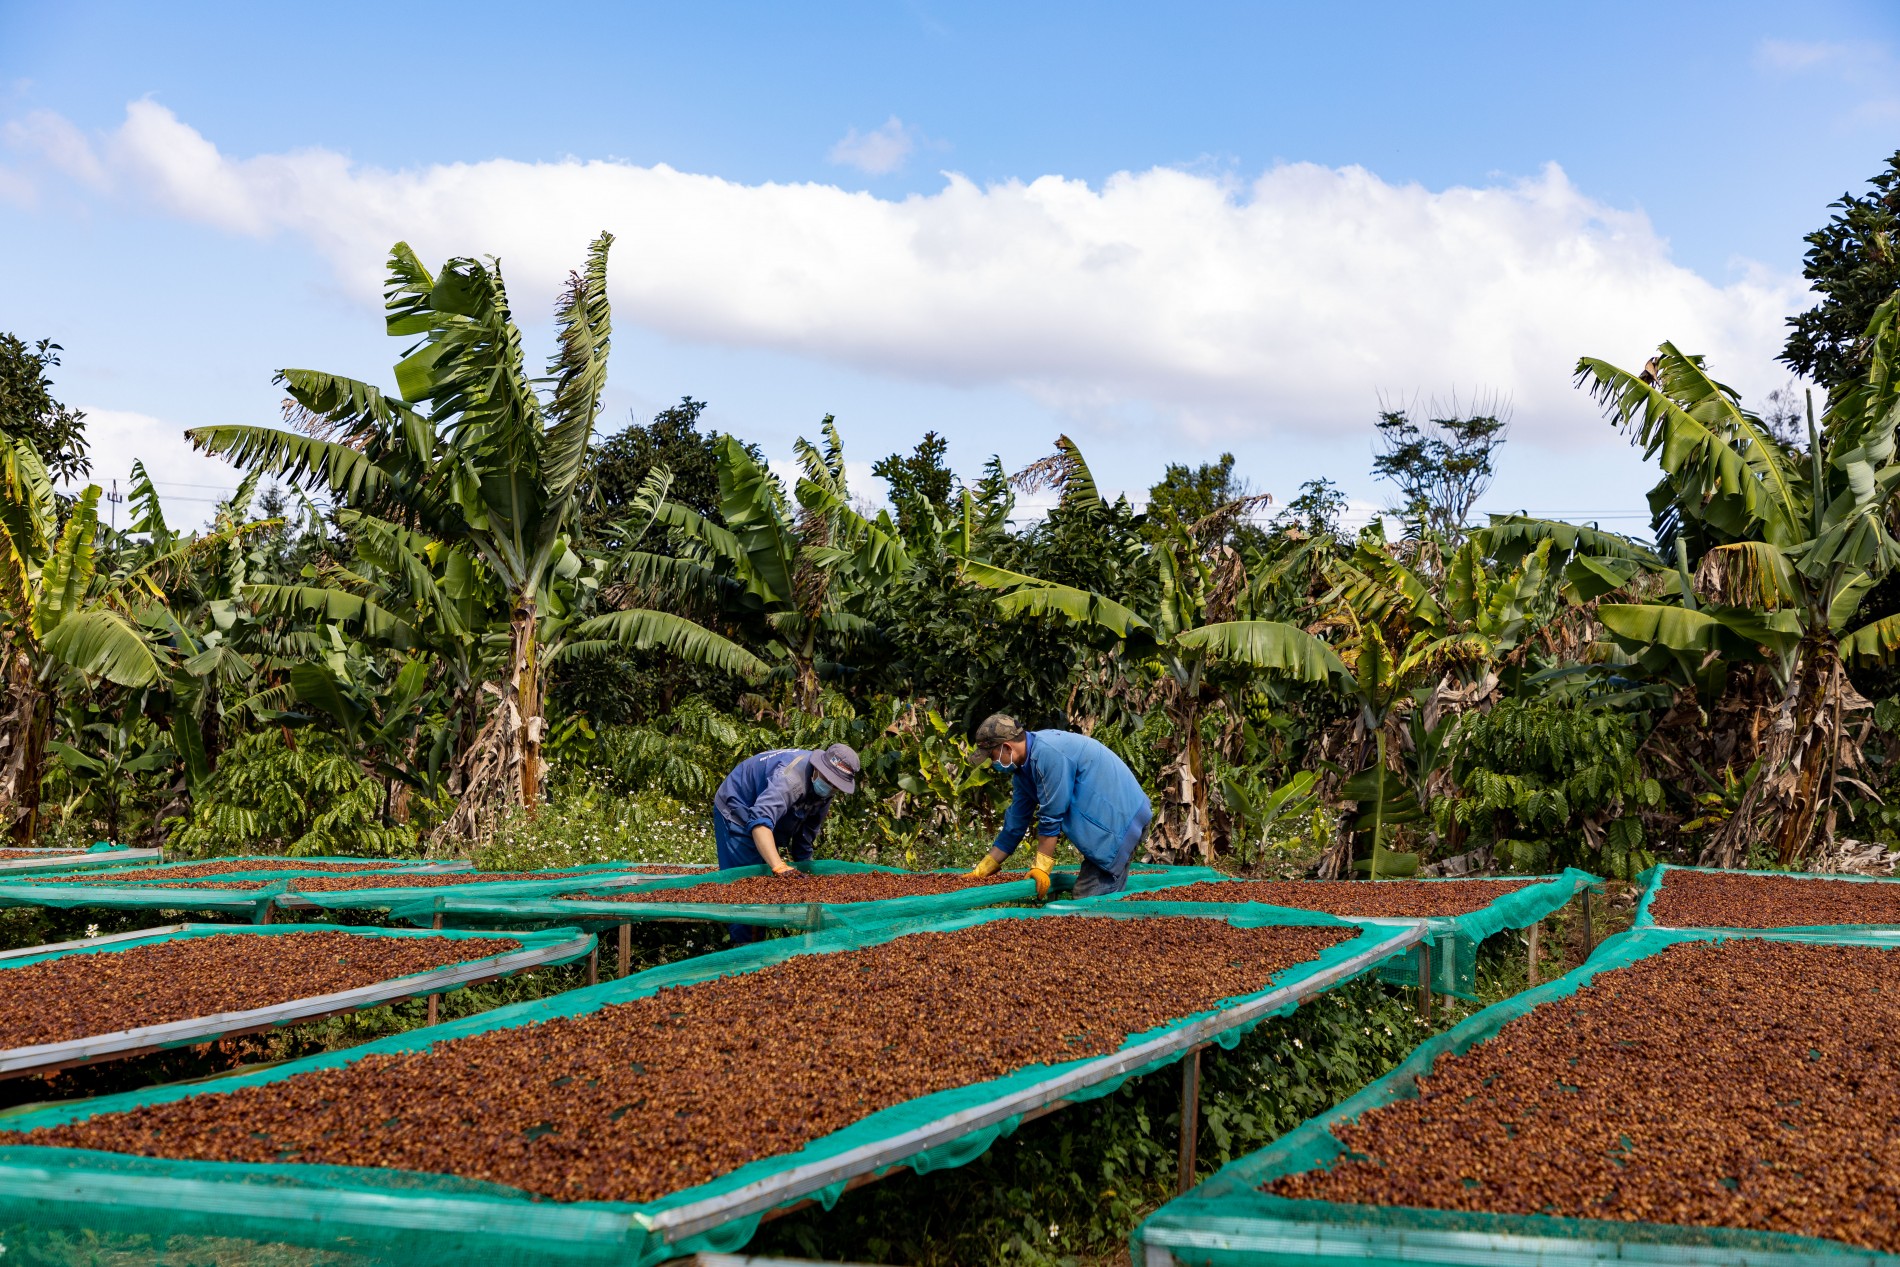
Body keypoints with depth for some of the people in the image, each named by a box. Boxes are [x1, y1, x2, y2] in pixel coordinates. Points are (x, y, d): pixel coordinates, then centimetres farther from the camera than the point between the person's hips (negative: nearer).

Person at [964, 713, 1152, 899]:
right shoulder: (1024, 768, 9)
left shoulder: (1048, 753, -22)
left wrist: (1041, 867, -14)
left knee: (1089, 902, -14)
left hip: (1120, 820, -10)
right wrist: (982, 870, 17)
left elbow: (1051, 816, -21)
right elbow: (1015, 823, 16)